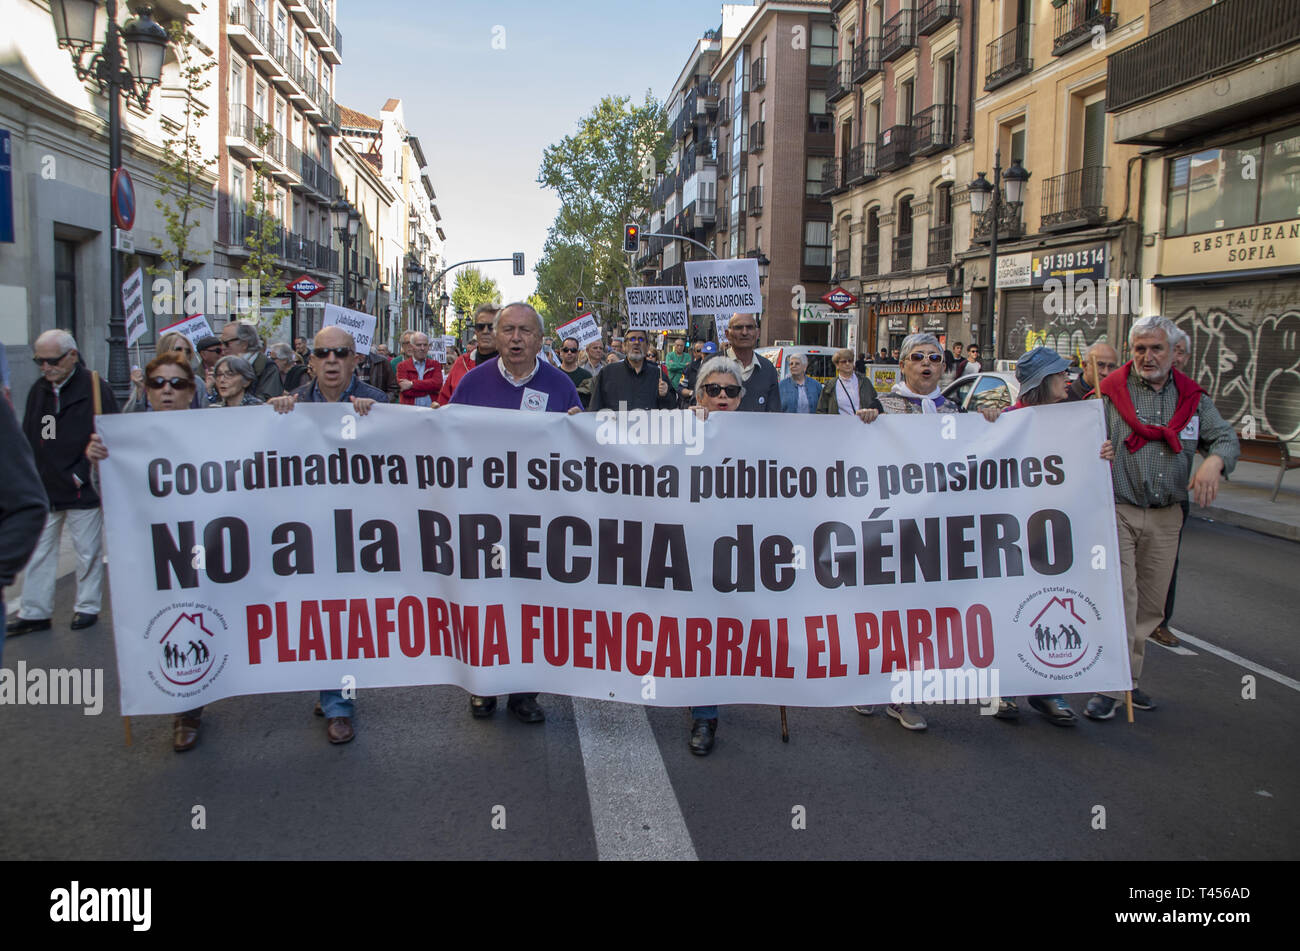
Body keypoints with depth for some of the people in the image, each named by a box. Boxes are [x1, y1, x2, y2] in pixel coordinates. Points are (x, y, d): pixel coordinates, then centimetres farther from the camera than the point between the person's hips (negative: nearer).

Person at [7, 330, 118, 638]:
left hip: (83, 492, -5)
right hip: (43, 490, 5)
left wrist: (82, 474, -11)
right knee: (39, 553, 9)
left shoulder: (95, 388, -8)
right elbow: (28, 439, 15)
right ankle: (34, 612, 18)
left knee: (87, 552, 6)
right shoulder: (38, 391, 10)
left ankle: (87, 607, 18)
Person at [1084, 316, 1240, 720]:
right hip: (1117, 512, -4)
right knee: (1120, 600, -9)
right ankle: (1110, 687, -2)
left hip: (1166, 517, 5)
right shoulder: (1110, 393, -4)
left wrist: (1214, 461, -17)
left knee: (1150, 605, 12)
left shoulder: (1193, 397, 9)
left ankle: (1129, 678, 26)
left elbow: (1226, 437, 5)